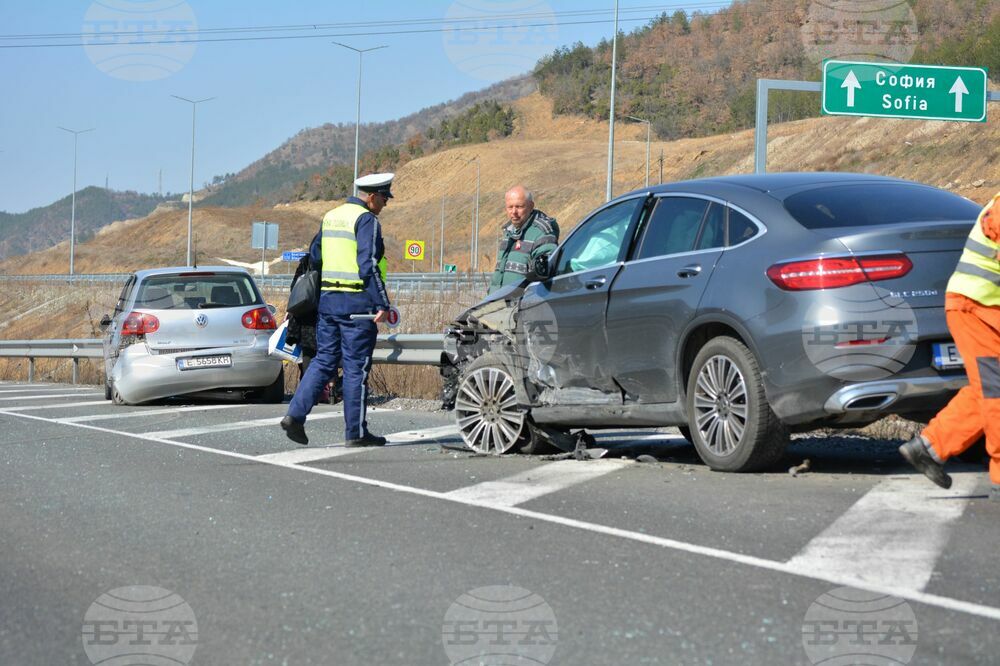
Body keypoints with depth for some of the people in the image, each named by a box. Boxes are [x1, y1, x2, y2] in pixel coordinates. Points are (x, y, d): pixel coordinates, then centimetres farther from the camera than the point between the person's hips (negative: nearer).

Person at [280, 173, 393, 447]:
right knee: (356, 368, -1)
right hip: (357, 303, -7)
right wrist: (382, 304, -19)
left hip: (327, 299, 7)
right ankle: (356, 432, 4)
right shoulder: (366, 221, -11)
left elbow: (314, 255, 22)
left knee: (324, 361, 12)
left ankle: (295, 414, 0)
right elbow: (369, 266, -19)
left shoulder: (330, 217, 15)